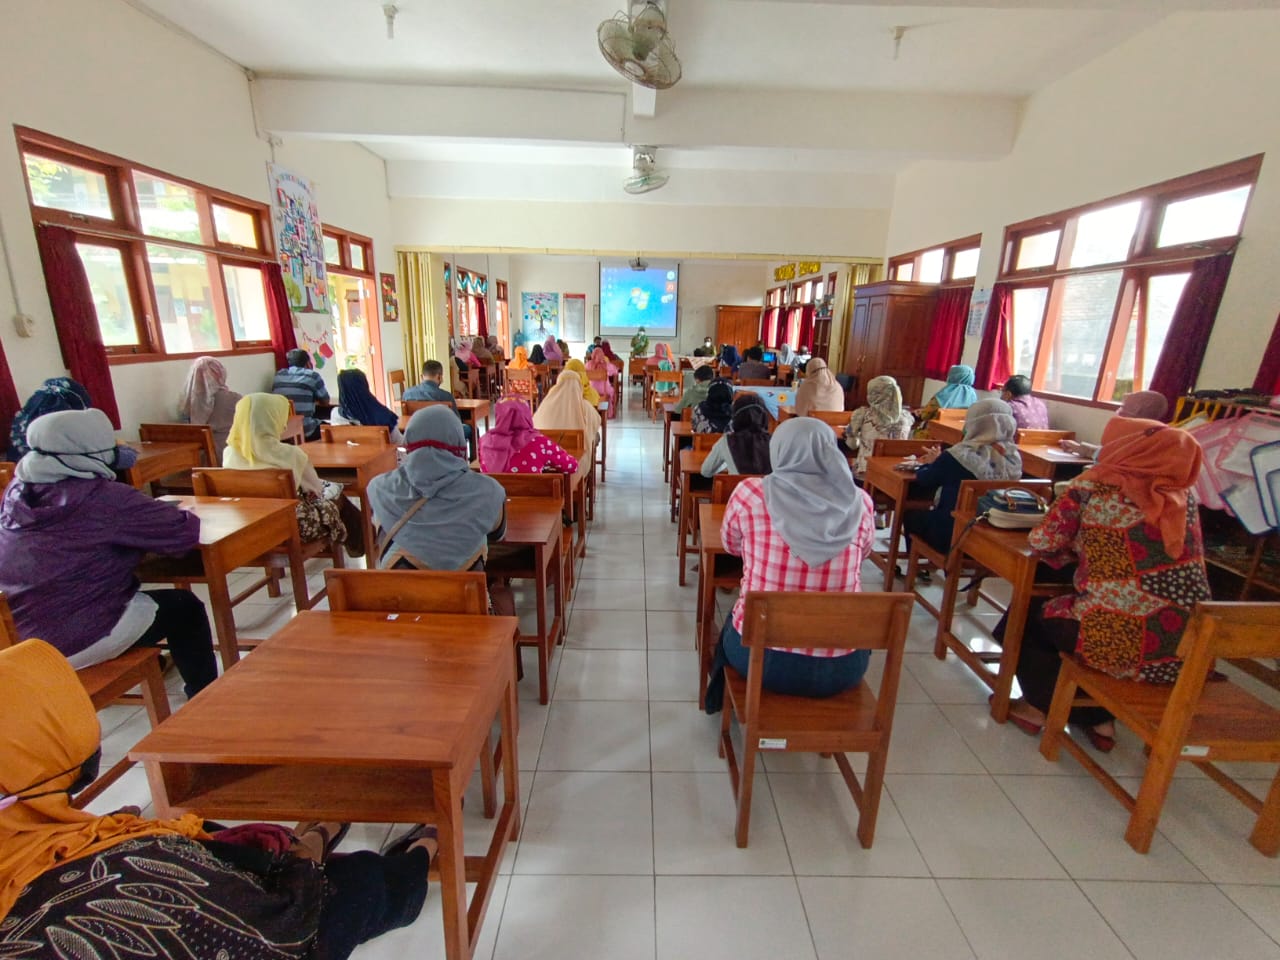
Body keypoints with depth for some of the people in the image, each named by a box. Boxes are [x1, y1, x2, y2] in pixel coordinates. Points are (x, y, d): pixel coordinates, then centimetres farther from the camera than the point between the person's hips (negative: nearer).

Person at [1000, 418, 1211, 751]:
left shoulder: (1093, 486, -7)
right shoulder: (1184, 496, 9)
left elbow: (1042, 541, -5)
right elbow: (1150, 551, 20)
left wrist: (1080, 543, 15)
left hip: (1120, 642, -5)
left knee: (1030, 612, 22)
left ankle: (1039, 706, 32)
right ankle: (1098, 718, 32)